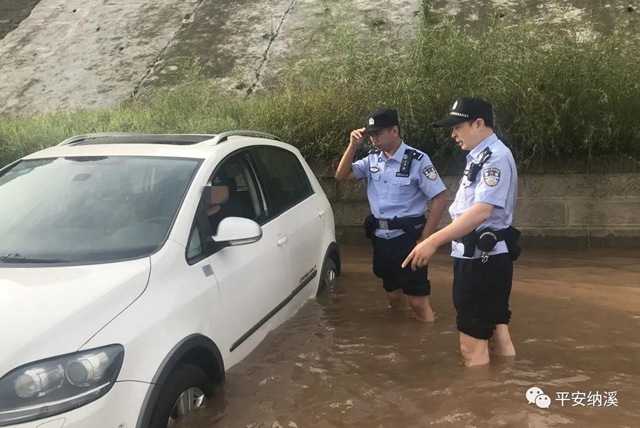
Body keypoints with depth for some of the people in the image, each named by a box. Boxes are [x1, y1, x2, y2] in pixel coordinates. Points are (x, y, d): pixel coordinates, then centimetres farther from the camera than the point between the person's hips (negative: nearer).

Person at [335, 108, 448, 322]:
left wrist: (424, 239, -13)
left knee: (418, 302, -2)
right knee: (394, 298, 18)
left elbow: (440, 198, -12)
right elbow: (341, 176, 7)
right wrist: (353, 145, -6)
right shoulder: (372, 159, 5)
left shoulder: (417, 160, -12)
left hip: (407, 238, -6)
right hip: (381, 238, 6)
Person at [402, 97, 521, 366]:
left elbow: (482, 212, -28)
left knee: (472, 345, -3)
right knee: (497, 336, 17)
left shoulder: (496, 157, -16)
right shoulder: (480, 157, 15)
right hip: (479, 257, 10)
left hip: (483, 260, -10)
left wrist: (434, 241, -33)